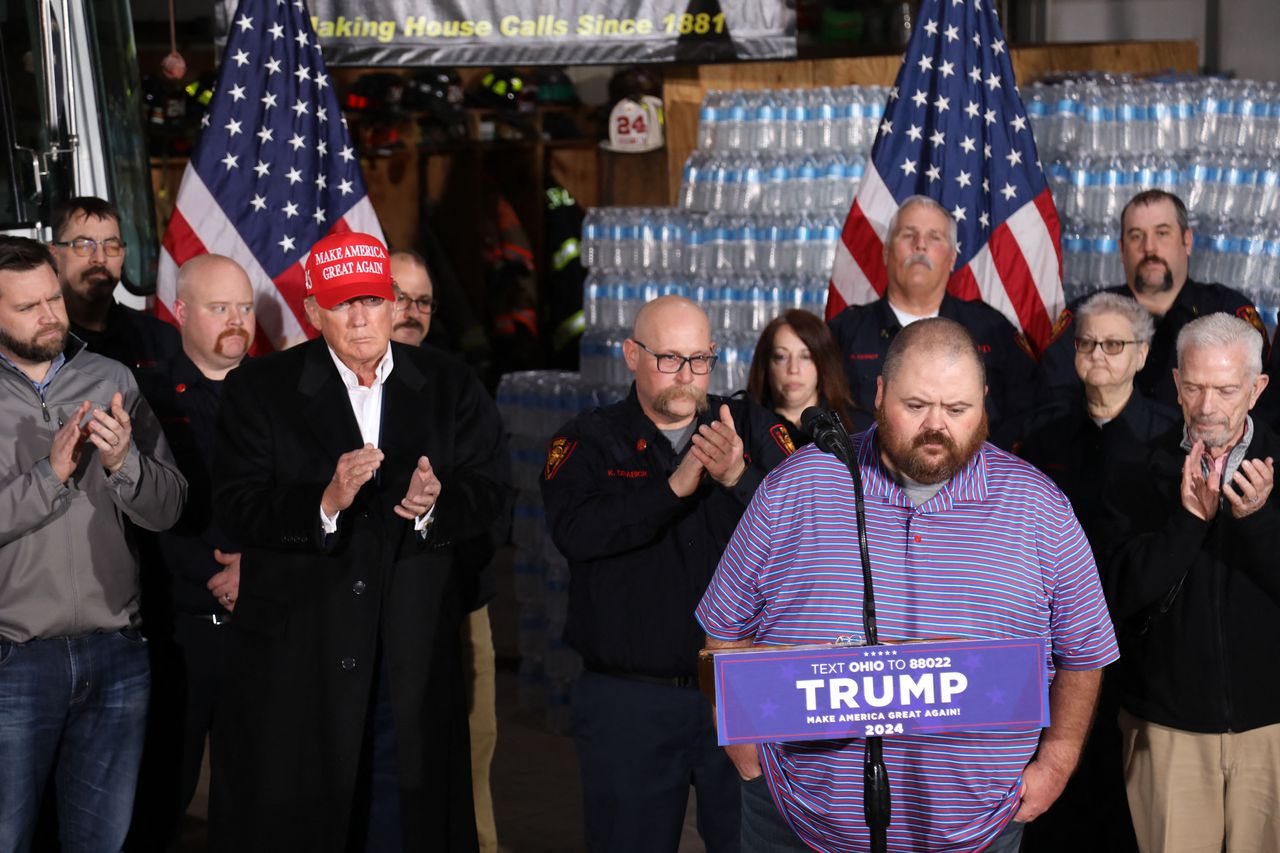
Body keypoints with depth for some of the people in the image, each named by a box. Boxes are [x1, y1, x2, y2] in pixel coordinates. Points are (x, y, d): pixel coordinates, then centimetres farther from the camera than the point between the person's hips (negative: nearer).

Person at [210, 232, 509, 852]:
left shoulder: (450, 388, 7)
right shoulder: (258, 390, -2)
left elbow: (487, 486, -1)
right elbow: (235, 509, -11)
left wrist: (435, 507, -22)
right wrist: (325, 503, -27)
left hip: (413, 654, 2)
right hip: (296, 655, -2)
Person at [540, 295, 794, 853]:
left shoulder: (753, 430, 5)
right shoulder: (589, 442, 1)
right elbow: (575, 531, -17)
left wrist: (739, 478, -27)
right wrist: (675, 487, -27)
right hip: (630, 702, -1)